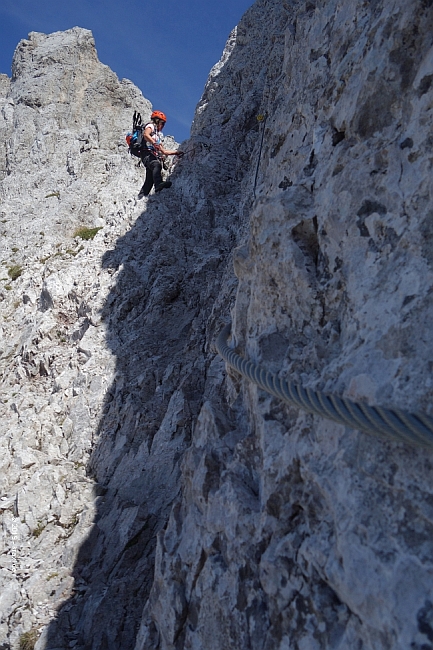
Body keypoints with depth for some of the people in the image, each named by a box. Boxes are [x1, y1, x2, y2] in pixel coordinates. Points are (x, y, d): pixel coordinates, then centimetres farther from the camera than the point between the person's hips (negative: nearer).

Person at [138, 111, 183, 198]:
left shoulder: (158, 135, 37)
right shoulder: (150, 126, 13)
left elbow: (163, 151, 35)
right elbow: (146, 135, -11)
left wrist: (176, 153, 30)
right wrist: (154, 143, -25)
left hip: (154, 157, 8)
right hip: (147, 154, -8)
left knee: (149, 180, -4)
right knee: (157, 165, -37)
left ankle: (140, 198, -7)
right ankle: (159, 184, -61)